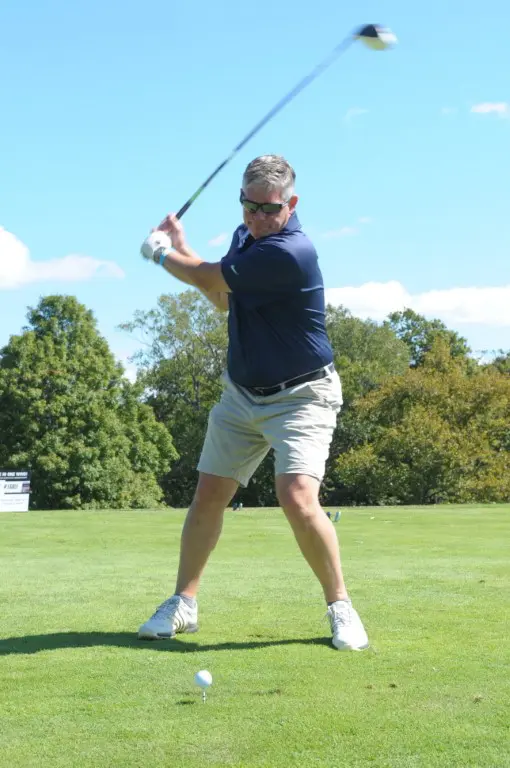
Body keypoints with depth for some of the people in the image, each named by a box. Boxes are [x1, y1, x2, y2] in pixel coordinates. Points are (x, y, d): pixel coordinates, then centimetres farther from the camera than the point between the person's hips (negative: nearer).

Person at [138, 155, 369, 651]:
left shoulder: (290, 253, -26)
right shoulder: (245, 237, 4)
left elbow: (208, 278, -15)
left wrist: (162, 255, 4)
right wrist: (181, 249, 13)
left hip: (300, 396, -8)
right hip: (241, 392, 8)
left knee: (298, 499, -23)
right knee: (207, 497, 7)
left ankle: (340, 608, -4)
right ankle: (183, 603, 21)